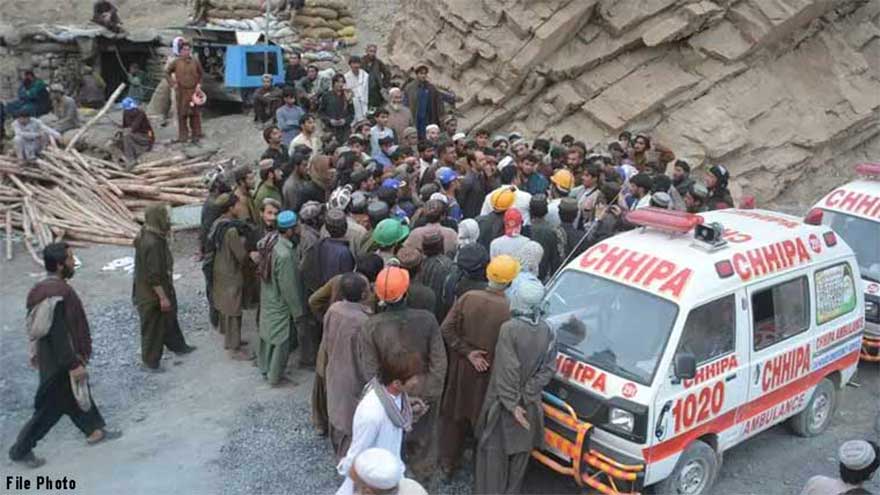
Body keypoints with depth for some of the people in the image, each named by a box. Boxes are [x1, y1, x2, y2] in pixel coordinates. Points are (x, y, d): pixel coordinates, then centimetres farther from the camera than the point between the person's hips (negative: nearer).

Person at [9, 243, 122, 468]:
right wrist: (73, 364, -24)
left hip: (50, 355, 10)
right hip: (59, 361, -10)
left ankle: (94, 430, 40)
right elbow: (59, 334, -29)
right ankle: (20, 451, 19)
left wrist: (36, 352, 22)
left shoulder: (44, 287, 2)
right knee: (51, 406, 5)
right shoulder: (56, 293, -29)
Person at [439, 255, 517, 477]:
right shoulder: (510, 309, -22)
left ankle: (448, 462, 35)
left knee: (454, 415, 20)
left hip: (461, 368, 3)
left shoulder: (468, 297, -14)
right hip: (489, 374, -3)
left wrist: (467, 352, -8)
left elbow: (446, 329, -12)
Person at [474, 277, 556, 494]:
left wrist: (512, 403, -14)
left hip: (503, 403, -5)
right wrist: (525, 396, -7)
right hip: (529, 405, 5)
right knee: (520, 451, 20)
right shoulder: (548, 332, -7)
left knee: (494, 451, 10)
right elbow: (548, 369, -7)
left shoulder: (509, 329, -22)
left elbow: (507, 370, -22)